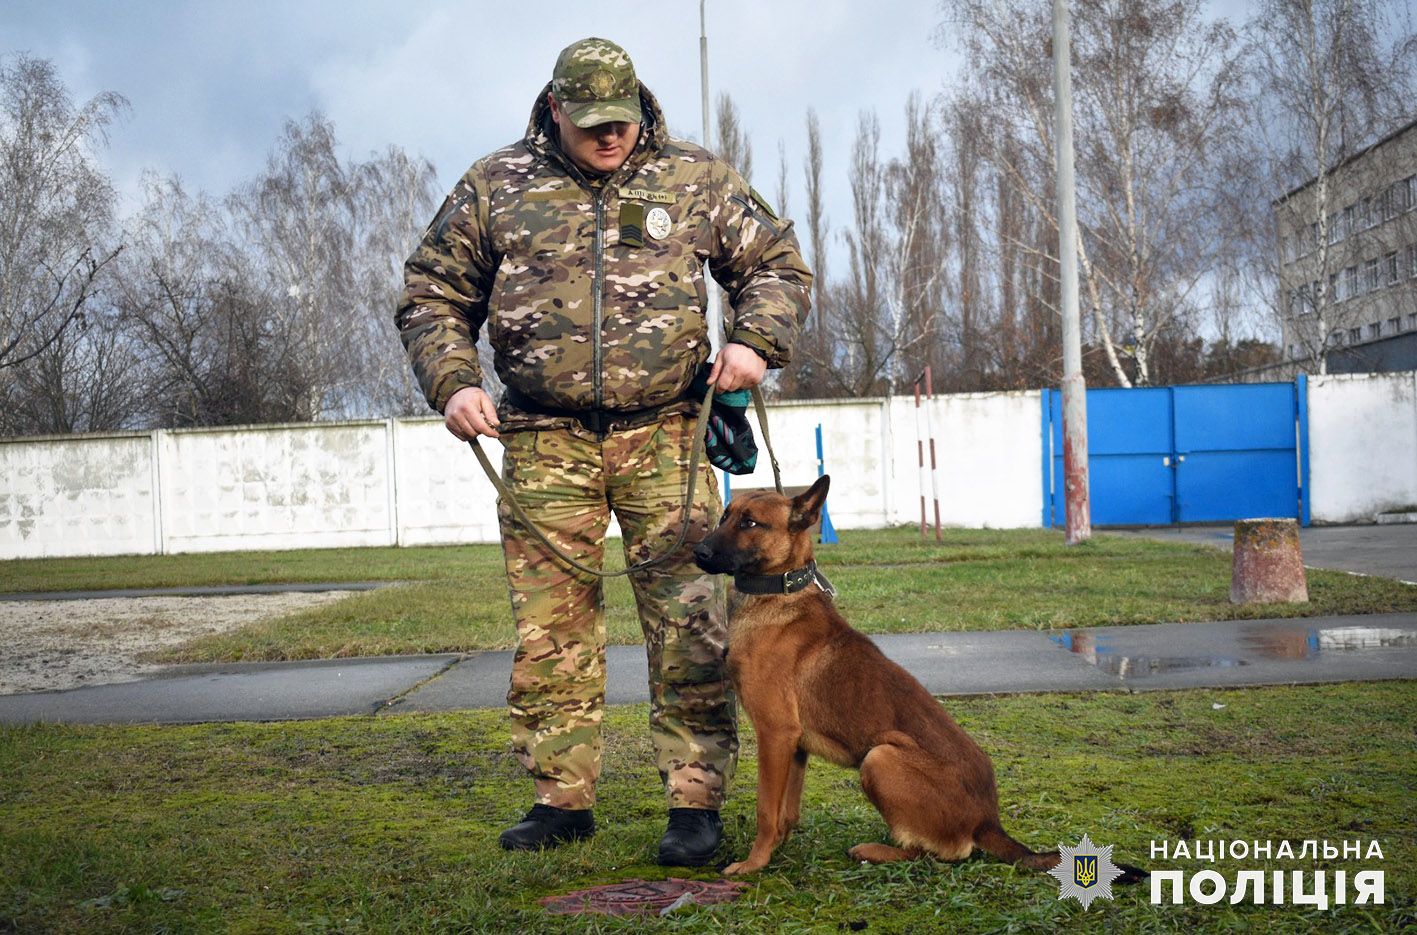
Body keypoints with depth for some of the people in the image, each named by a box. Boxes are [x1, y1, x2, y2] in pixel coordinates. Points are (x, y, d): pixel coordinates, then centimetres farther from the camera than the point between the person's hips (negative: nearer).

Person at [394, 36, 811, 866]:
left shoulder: (695, 178, 7)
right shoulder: (496, 187, 7)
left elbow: (778, 263, 13)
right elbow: (432, 296, 13)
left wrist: (756, 340, -6)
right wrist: (453, 382, -3)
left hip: (665, 435, -1)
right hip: (546, 445, 1)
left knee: (690, 626, -5)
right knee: (550, 628, 4)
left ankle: (697, 800, 4)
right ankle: (562, 797, 16)